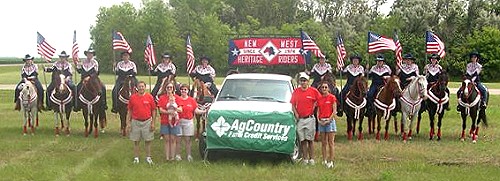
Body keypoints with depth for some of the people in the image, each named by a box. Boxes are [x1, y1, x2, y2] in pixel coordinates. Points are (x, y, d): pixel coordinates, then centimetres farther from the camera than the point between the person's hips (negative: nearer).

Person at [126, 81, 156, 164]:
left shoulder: (149, 97, -1)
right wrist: (128, 123, 2)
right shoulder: (132, 97, 1)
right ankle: (136, 158, 15)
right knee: (136, 141, 7)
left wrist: (153, 123, -3)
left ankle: (148, 157, 15)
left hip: (147, 121, -1)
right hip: (135, 122, 1)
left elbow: (153, 111, 2)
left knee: (148, 140, 5)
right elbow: (130, 111, 7)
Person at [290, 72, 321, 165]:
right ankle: (305, 159, 8)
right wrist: (296, 113, -1)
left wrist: (313, 108, 0)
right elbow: (293, 104, 10)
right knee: (302, 140, 4)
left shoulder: (313, 91, -3)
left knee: (310, 140, 0)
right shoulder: (296, 91, 6)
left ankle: (311, 159, 3)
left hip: (310, 118, -3)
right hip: (300, 119, 3)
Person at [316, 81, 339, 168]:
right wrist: (319, 120, -2)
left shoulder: (332, 97, -4)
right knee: (323, 143, 8)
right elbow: (318, 111, 13)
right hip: (321, 121, 5)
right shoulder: (319, 98, 10)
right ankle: (324, 160, 14)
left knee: (330, 142, -2)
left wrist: (328, 120, -13)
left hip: (330, 120, -5)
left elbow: (334, 111, -7)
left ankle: (331, 161, 1)